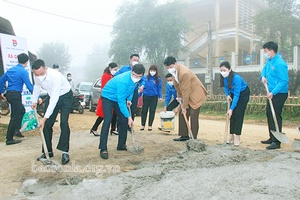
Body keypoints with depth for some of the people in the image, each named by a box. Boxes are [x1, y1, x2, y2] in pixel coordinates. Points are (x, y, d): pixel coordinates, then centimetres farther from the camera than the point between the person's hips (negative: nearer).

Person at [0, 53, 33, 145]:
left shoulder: (10, 70, 14)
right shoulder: (23, 71, -12)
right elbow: (29, 85, -16)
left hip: (9, 94, 9)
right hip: (15, 95, -9)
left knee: (22, 110, 25)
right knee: (15, 117, -3)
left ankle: (16, 130, 22)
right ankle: (9, 139, 2)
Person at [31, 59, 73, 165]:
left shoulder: (55, 76, -37)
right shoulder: (36, 75, -16)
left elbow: (54, 99, -39)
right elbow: (37, 86, 9)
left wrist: (45, 118, -39)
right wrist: (34, 101, 9)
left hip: (65, 96, -6)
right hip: (52, 97, 6)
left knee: (64, 123, -18)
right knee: (47, 124, 2)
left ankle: (64, 152, -11)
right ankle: (48, 151, 13)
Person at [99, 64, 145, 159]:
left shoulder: (136, 80, -13)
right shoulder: (123, 81, -37)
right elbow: (121, 101, -34)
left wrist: (129, 99, -3)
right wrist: (129, 117, -31)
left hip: (120, 98, 8)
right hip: (108, 97, -7)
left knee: (123, 120, 3)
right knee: (108, 120, -21)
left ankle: (121, 145, 16)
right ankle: (103, 149, -18)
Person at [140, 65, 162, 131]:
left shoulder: (158, 79, -3)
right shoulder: (145, 78, -2)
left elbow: (159, 88, 1)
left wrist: (160, 97, -3)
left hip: (154, 97, 0)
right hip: (146, 96, 1)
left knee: (152, 111, 6)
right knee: (144, 110, 6)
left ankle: (150, 125, 17)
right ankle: (143, 125, 17)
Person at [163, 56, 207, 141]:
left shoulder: (184, 73, -30)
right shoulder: (174, 70, -2)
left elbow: (186, 91, -27)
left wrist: (184, 106, -22)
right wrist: (179, 96, 11)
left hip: (196, 94, -9)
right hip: (187, 95, 9)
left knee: (193, 117, -11)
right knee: (182, 114, 9)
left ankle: (194, 138, -3)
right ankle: (184, 135, 16)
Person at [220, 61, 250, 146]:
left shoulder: (236, 78, -37)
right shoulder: (224, 77, -18)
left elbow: (237, 94, -37)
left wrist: (231, 109, -39)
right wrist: (227, 95, -13)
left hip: (243, 93, -6)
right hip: (233, 93, 6)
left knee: (238, 114, -13)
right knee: (232, 115, 1)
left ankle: (237, 137, -9)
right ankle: (231, 135, 4)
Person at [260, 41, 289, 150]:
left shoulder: (279, 63, -22)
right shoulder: (269, 61, 7)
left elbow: (284, 81, -24)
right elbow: (265, 68, 27)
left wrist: (273, 93, -26)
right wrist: (263, 76, 5)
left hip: (279, 94, -10)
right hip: (272, 93, 10)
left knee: (276, 116, -7)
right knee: (269, 114, 16)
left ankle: (276, 142, 1)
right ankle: (272, 138, 29)